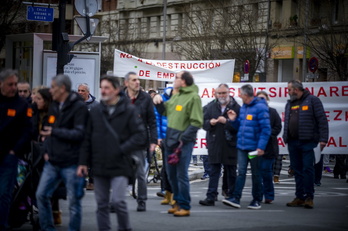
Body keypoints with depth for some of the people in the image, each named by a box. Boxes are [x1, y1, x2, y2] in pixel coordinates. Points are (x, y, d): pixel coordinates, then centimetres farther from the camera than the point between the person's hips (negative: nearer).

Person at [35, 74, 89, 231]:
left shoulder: (79, 107, -10)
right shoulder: (54, 106, 14)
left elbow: (79, 134, -17)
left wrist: (55, 132, -13)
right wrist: (47, 151, 6)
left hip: (71, 163, -7)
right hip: (52, 162, 7)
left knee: (74, 201, 1)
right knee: (41, 195, 6)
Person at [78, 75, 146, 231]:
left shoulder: (128, 110, -3)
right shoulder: (95, 111, 8)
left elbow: (139, 136, -8)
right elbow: (87, 139, 10)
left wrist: (122, 150, -14)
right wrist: (83, 162, 4)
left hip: (119, 166, -4)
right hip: (99, 166, 4)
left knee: (118, 201, -13)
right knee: (101, 204, 8)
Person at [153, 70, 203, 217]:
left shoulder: (194, 97, -11)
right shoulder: (176, 96, 15)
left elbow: (196, 122, -15)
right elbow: (165, 111, 24)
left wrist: (183, 138, -19)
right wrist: (159, 102, 5)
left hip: (183, 141, -8)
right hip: (170, 139, 8)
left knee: (181, 174, -6)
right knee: (172, 174, 13)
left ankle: (184, 206, 2)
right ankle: (178, 202, 25)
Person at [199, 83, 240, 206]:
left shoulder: (236, 108, -3)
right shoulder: (211, 107, 10)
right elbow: (203, 123, 8)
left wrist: (226, 122, -22)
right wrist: (210, 122, -12)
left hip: (230, 146, -3)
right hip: (214, 145, 3)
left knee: (231, 172, 7)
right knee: (213, 172, 3)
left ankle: (232, 196, 17)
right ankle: (211, 197, 2)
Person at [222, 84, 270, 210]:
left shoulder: (260, 107, -11)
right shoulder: (243, 107, 13)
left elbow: (266, 129, -15)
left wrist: (261, 147, -21)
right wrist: (234, 120, 3)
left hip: (254, 148, -6)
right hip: (242, 146, 6)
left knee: (255, 173, 5)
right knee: (241, 172, -1)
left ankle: (257, 200, 14)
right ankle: (236, 198, -6)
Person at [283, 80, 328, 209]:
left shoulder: (312, 100, -1)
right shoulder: (289, 104, 18)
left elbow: (322, 120, -6)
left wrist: (323, 139, -13)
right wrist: (285, 137, 7)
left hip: (308, 142, -6)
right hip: (292, 142, 6)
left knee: (307, 169, -7)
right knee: (297, 170, 8)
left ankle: (309, 197, -2)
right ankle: (300, 197, 13)